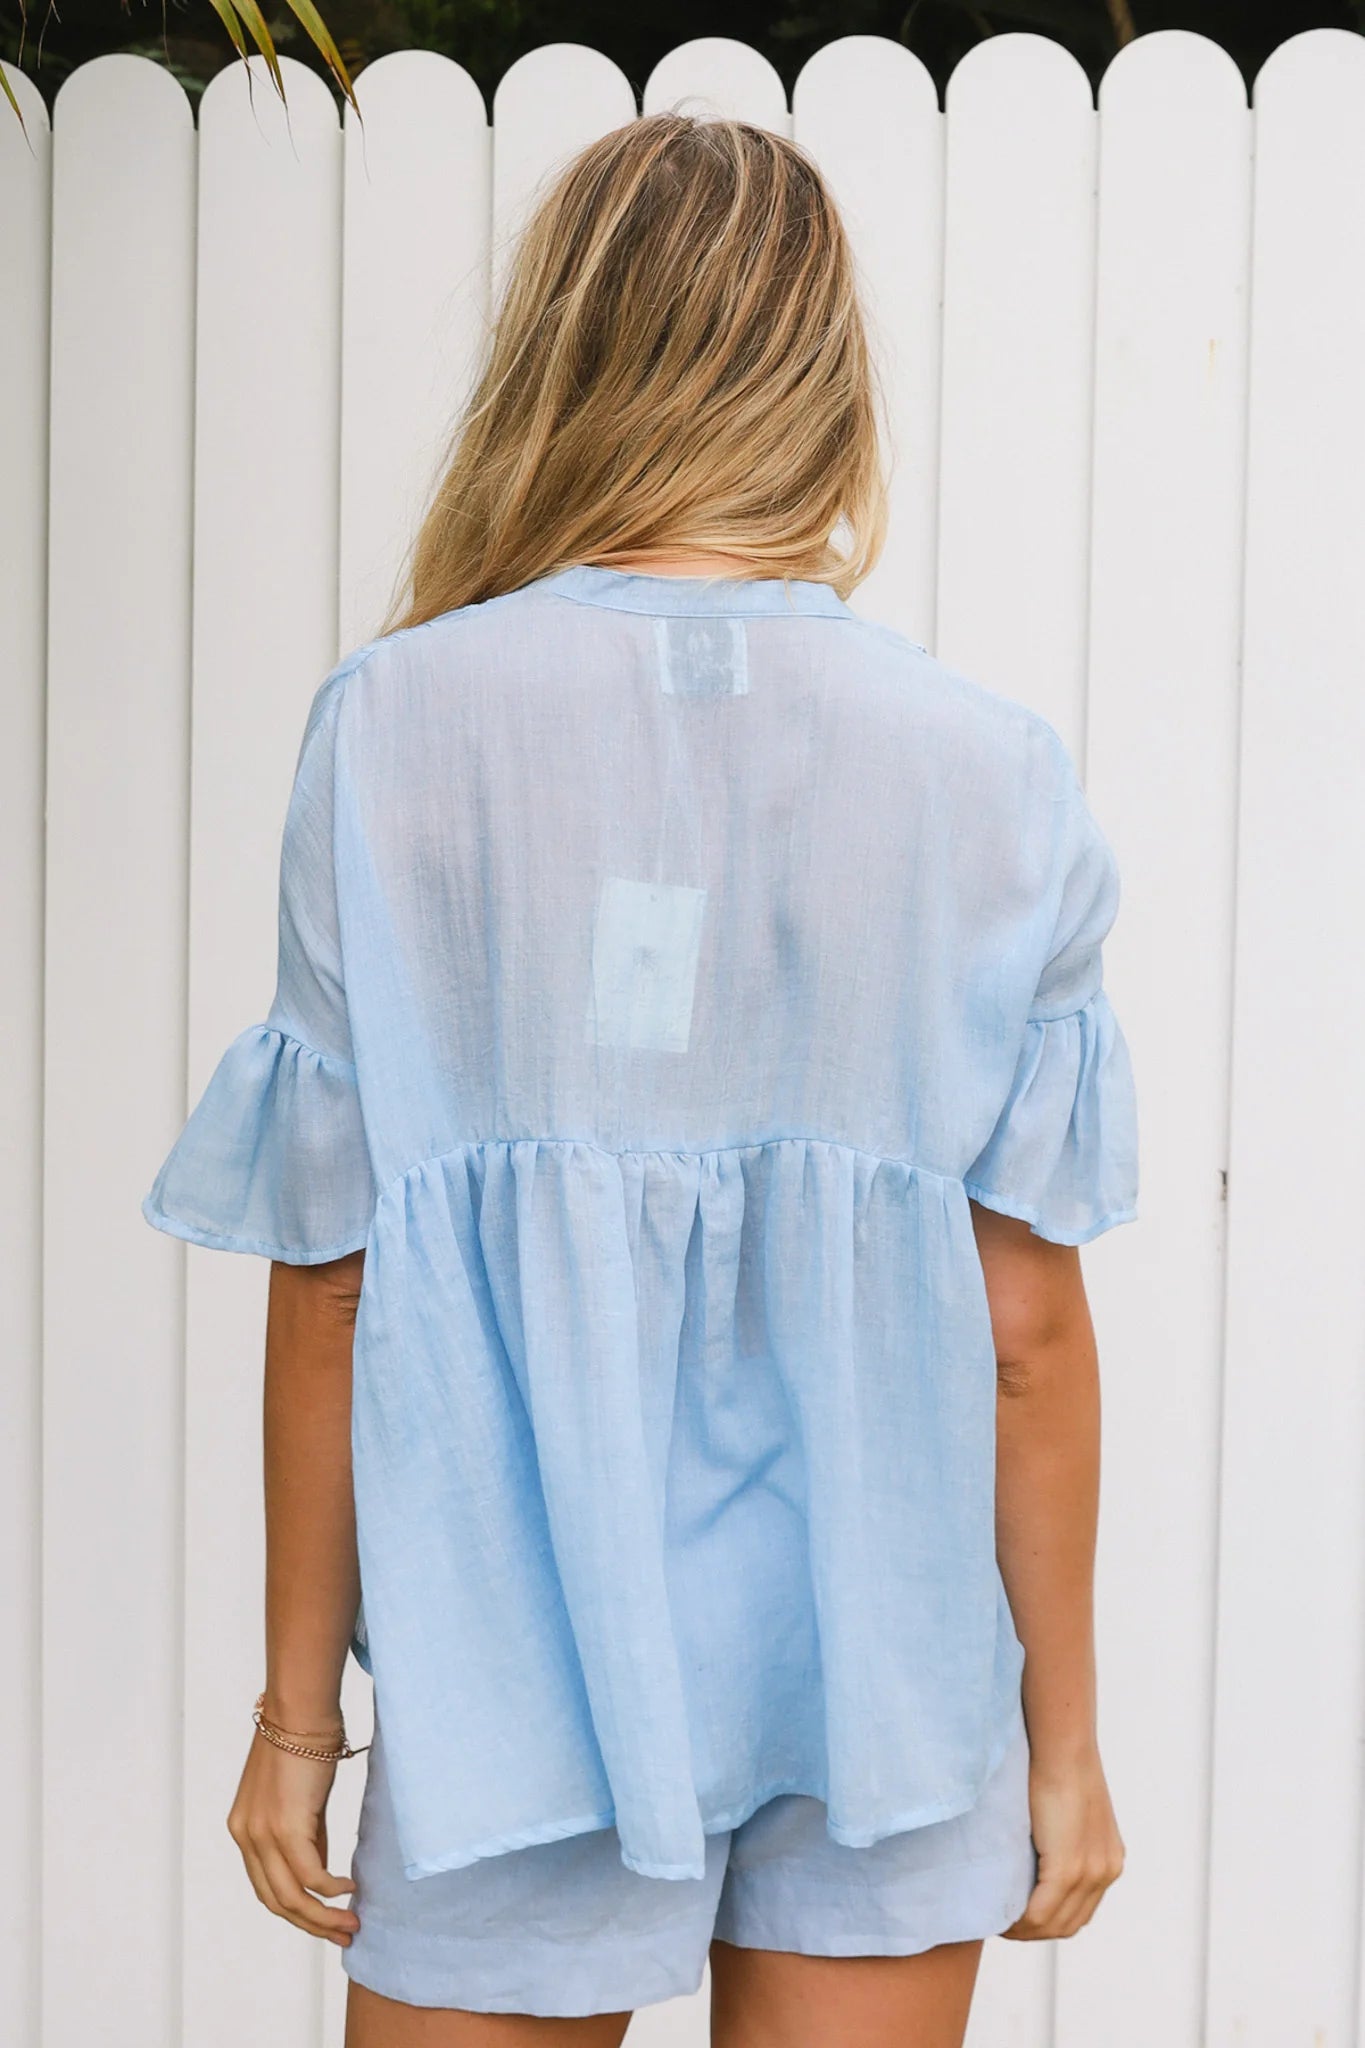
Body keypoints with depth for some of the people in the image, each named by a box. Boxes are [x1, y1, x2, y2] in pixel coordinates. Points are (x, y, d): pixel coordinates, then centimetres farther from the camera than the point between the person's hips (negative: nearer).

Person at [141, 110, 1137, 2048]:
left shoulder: (396, 727, -9)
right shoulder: (993, 773, -7)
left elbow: (330, 1280, -7)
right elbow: (1029, 1316, -5)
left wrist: (296, 1707, 4)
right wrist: (1065, 1730, 6)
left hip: (530, 1669, -1)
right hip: (891, 1675, 1)